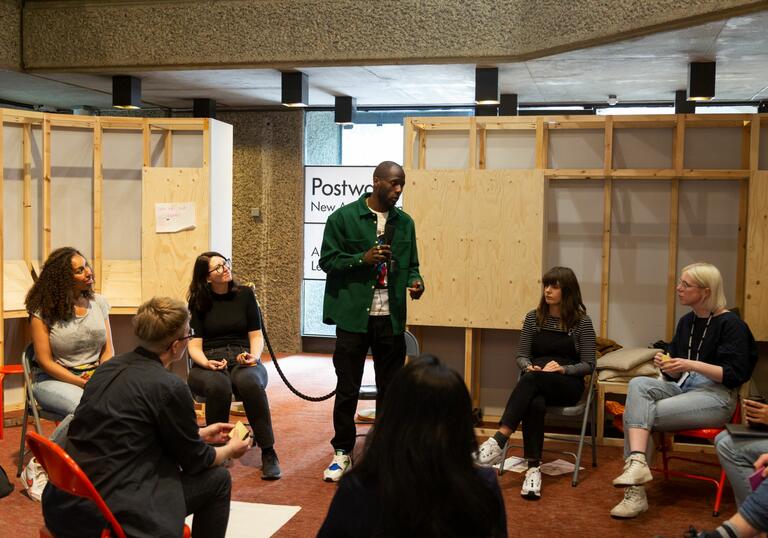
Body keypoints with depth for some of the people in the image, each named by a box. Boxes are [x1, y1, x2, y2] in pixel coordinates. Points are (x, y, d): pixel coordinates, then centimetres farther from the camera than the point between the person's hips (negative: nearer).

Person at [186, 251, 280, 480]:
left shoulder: (245, 294, 11)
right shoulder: (198, 303, 7)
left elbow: (256, 335, 10)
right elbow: (195, 344, 1)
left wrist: (254, 356, -12)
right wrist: (206, 362, -20)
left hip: (243, 360, 1)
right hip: (208, 362, -1)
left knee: (250, 382, -37)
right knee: (218, 386, -39)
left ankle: (268, 453, -31)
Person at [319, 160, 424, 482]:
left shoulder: (405, 223, 9)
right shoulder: (343, 217, -4)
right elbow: (327, 260, -4)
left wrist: (415, 281, -6)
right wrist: (362, 258, -18)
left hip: (391, 319, 4)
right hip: (354, 318, -3)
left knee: (390, 389, 10)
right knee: (347, 389, 5)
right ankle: (342, 451, 18)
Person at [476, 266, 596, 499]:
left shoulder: (581, 321, 0)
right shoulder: (533, 318, 9)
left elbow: (588, 364, -2)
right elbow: (521, 356, 9)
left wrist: (563, 368, -19)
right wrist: (529, 366, -14)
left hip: (568, 385, -2)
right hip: (536, 383, 2)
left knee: (532, 380, -36)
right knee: (535, 404, -37)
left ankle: (499, 440, -45)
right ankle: (533, 468, -39)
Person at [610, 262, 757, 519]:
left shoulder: (730, 324, -5)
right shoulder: (686, 322, 16)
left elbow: (734, 375, -11)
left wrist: (692, 365, -20)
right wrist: (666, 365, -4)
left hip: (716, 396, -6)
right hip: (682, 388, 6)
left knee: (637, 412, -25)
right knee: (638, 384, -26)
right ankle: (636, 462, -41)